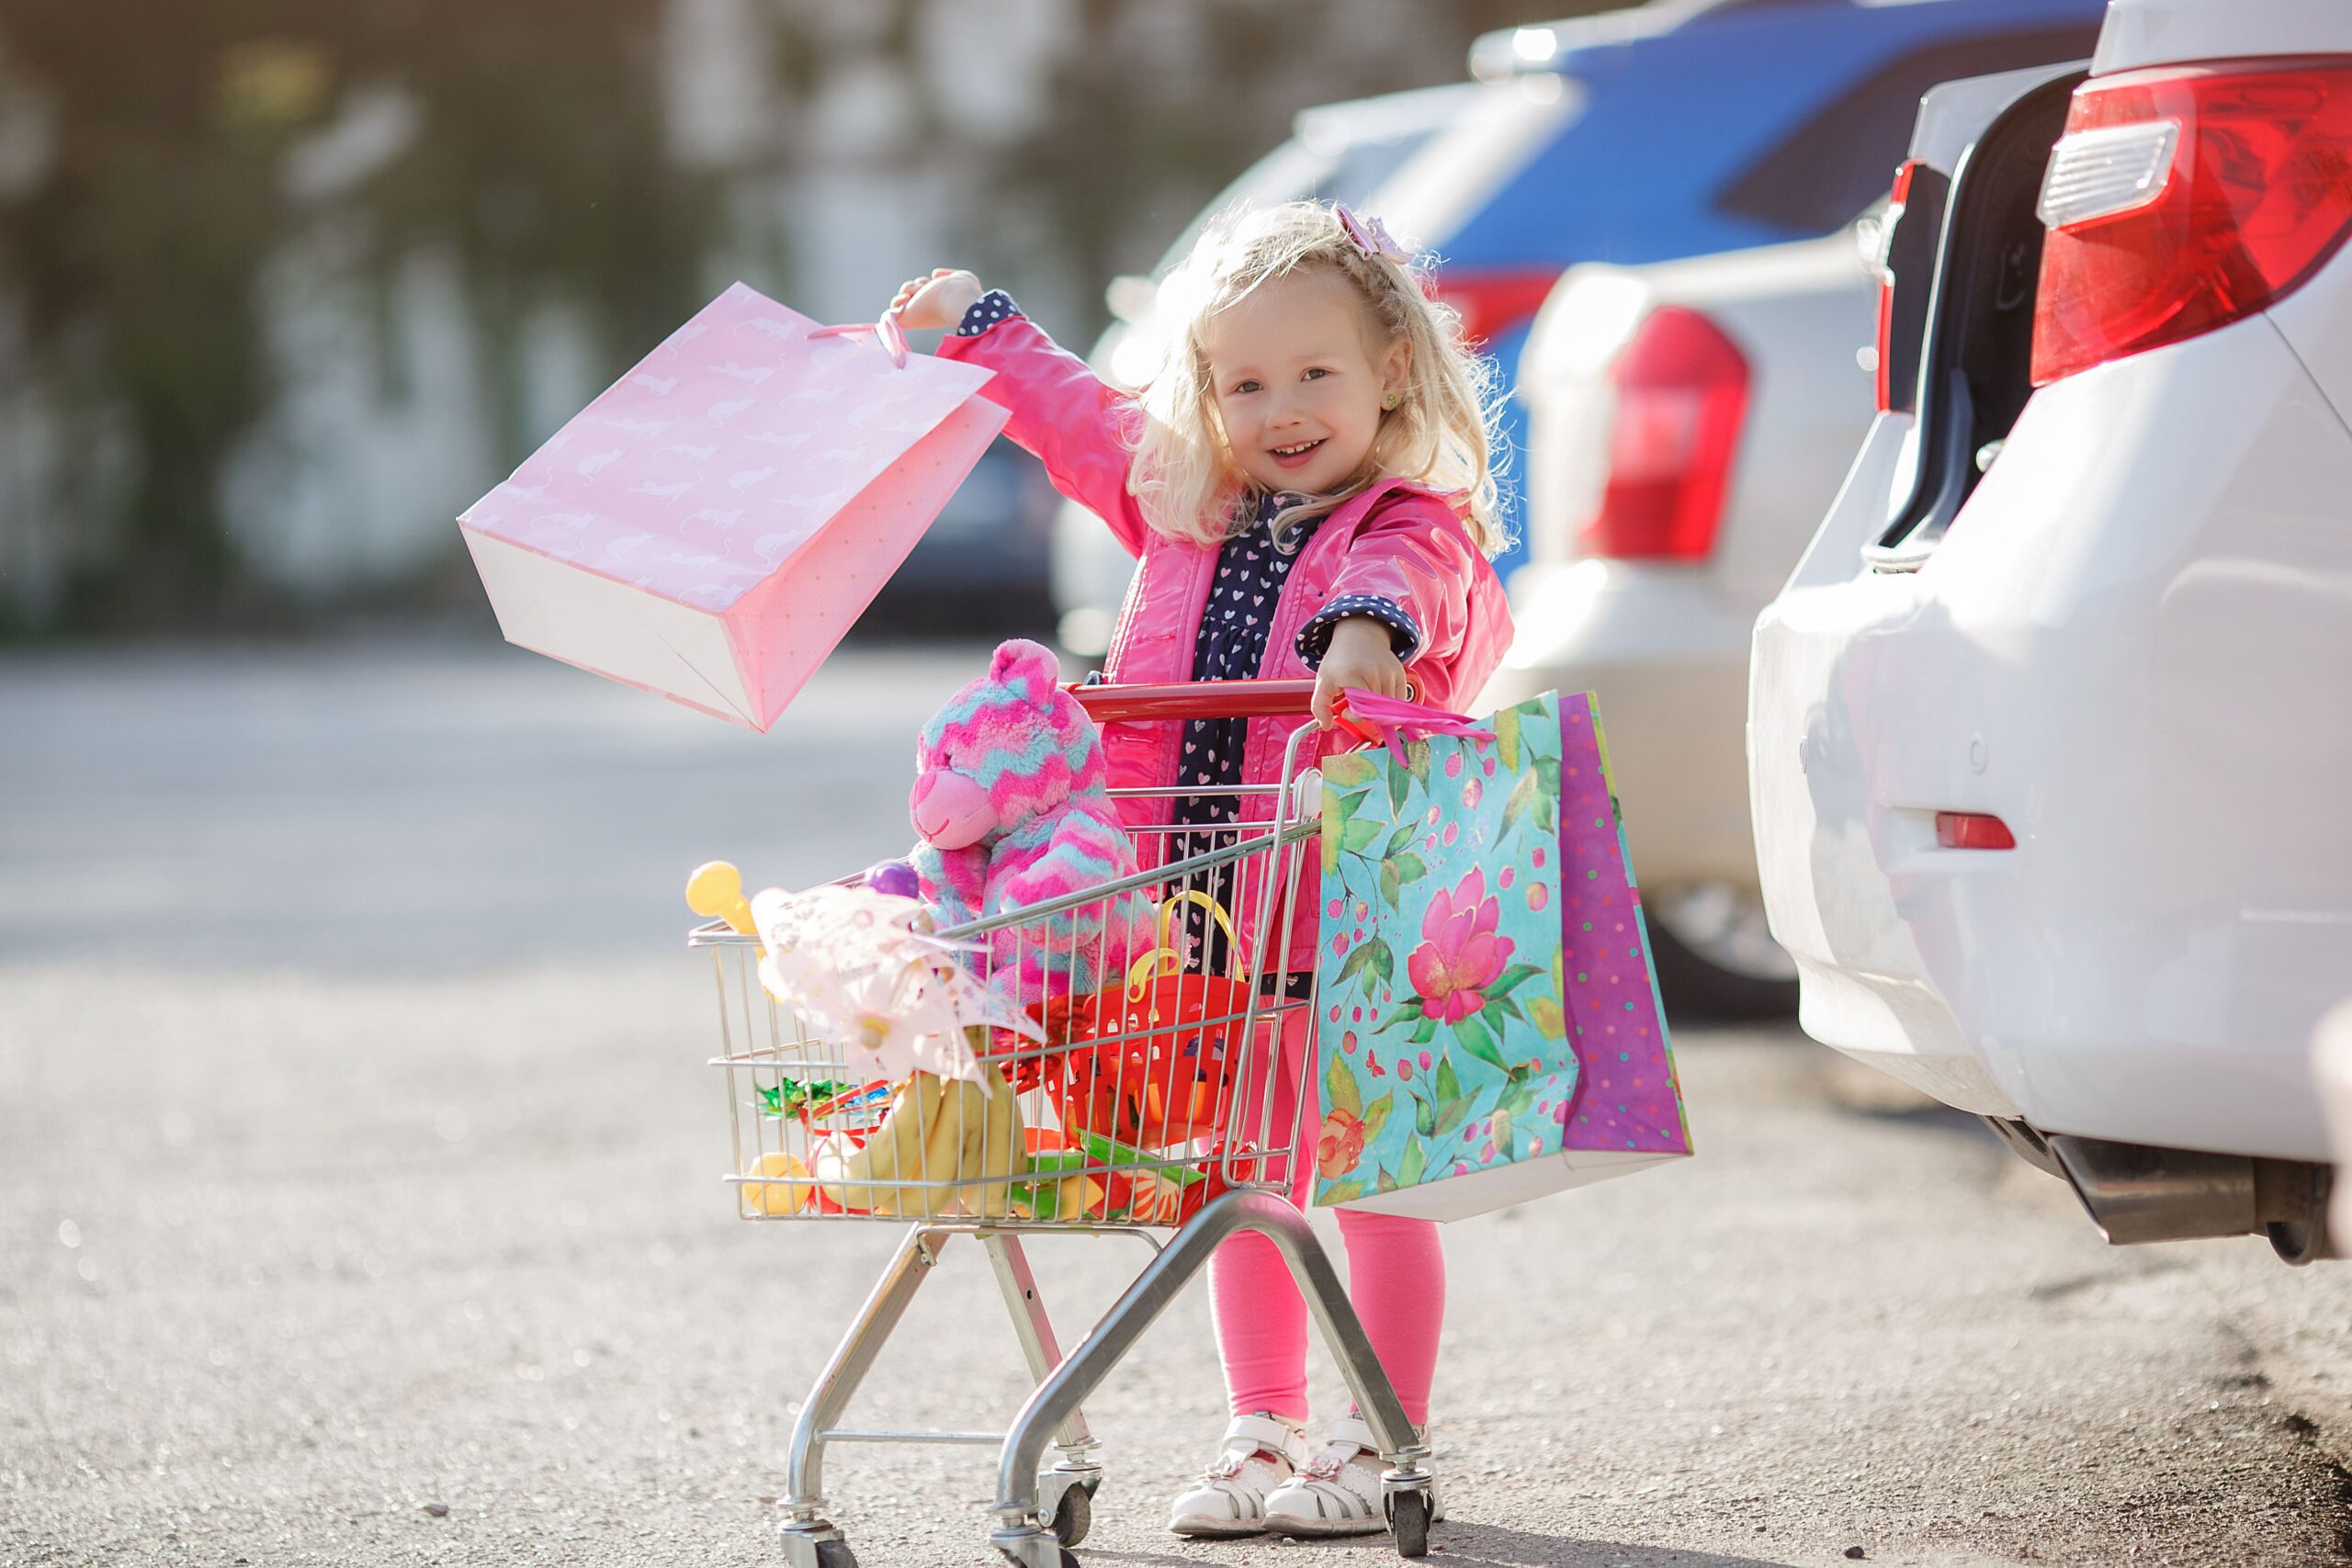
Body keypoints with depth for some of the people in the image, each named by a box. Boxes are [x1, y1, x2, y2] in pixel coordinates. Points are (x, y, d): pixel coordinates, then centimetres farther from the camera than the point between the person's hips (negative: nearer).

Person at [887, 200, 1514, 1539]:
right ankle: (1263, 1434, 25)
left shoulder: (1419, 532, -9)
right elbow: (1072, 413, 25)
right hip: (1198, 928, 6)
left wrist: (1368, 626, -53)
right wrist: (974, 322, 28)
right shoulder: (1180, 502, 10)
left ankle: (1382, 1447, 13)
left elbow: (1401, 578, -31)